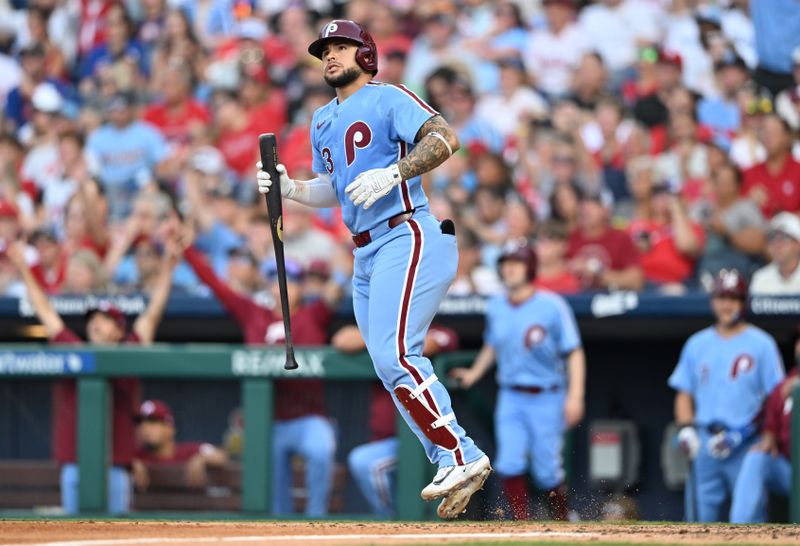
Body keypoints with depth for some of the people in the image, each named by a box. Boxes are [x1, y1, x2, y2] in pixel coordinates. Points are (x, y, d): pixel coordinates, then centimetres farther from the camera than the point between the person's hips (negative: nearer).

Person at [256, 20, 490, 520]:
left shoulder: (388, 98, -4)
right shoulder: (324, 121, 21)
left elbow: (444, 137, -17)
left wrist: (393, 173, -27)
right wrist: (289, 189, 9)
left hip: (409, 238, -9)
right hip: (367, 254, 9)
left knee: (394, 354, -20)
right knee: (391, 366, 6)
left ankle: (461, 457, -17)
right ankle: (452, 464, 10)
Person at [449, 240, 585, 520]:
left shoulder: (552, 306, -11)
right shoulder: (496, 307, 5)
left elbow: (574, 353, -11)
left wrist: (575, 397, -19)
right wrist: (474, 373, 10)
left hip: (547, 400, -4)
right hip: (510, 398, 4)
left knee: (547, 471, -1)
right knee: (509, 464, -9)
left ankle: (561, 522, 21)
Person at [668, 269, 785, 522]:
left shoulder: (761, 344, 1)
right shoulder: (697, 344, 14)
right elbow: (684, 394, 17)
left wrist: (744, 432, -12)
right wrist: (686, 429, 0)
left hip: (746, 446, -4)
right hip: (705, 444, 4)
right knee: (700, 514, 1)